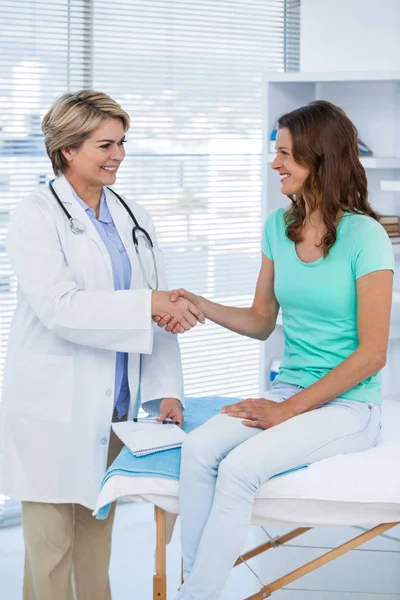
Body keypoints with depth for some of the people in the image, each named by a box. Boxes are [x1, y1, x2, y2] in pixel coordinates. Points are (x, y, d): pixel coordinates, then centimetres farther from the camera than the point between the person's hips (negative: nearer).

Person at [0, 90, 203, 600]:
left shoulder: (133, 218, 11)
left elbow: (157, 311, 10)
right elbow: (58, 308, -19)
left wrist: (165, 391, 0)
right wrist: (147, 303, -23)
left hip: (113, 407, 5)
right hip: (52, 413, -5)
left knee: (97, 545, 13)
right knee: (51, 548, 2)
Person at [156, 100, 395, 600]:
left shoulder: (364, 236, -13)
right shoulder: (278, 226, 7)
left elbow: (372, 353, -13)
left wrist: (287, 410, -13)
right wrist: (202, 307, -3)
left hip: (348, 405, -5)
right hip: (288, 392, 6)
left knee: (240, 466, -28)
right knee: (198, 449, -22)